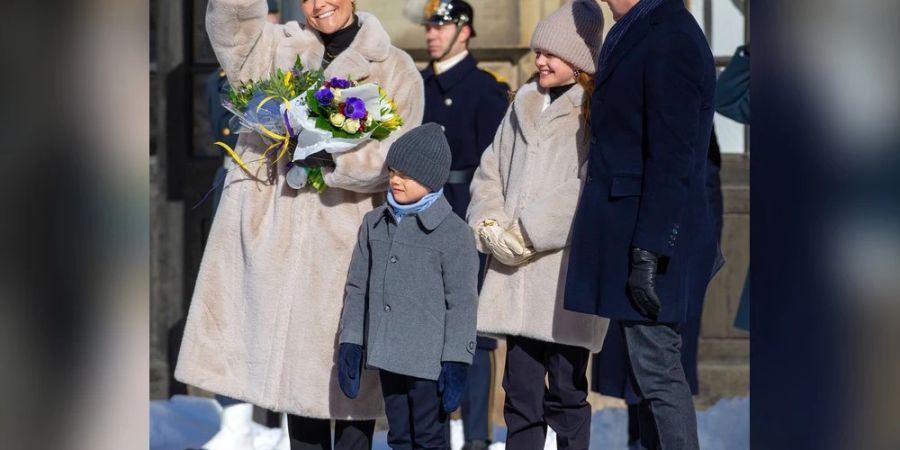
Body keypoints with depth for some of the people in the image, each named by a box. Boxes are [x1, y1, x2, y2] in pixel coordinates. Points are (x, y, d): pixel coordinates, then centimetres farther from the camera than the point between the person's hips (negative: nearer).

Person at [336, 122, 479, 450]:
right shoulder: (374, 224, 9)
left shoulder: (453, 232, -8)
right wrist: (350, 345, 11)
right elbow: (358, 288, 15)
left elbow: (462, 303, -8)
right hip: (387, 356, 6)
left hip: (429, 361, -6)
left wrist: (456, 363, -11)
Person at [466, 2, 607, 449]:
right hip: (515, 277, 6)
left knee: (566, 393, -2)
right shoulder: (525, 104, 18)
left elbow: (587, 193, -14)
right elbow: (490, 170, 19)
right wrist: (490, 227, 1)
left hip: (568, 274, -6)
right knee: (520, 389, 6)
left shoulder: (595, 114, -3)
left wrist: (521, 236, -13)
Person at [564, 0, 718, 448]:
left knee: (656, 370, -7)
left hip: (653, 234, -10)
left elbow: (672, 158, -21)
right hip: (630, 236, 10)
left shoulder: (669, 40, -17)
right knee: (648, 370, 14)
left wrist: (648, 252, -22)